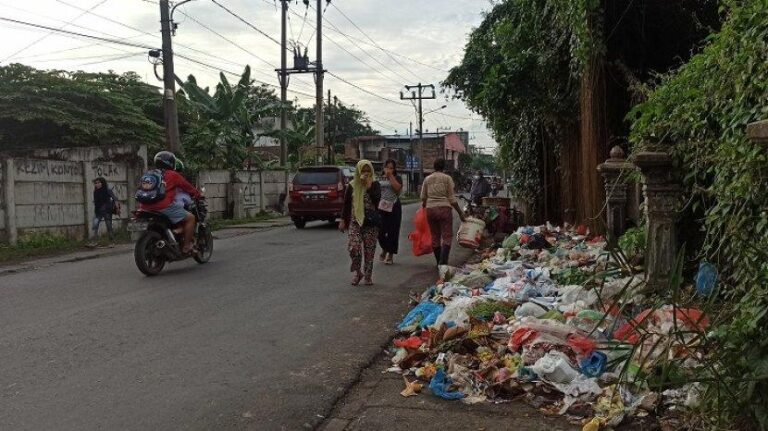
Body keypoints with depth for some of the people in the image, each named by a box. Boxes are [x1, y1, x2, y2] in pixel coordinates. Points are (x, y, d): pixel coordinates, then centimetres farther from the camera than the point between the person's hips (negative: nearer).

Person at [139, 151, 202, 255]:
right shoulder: (173, 175, 5)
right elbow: (187, 186, 12)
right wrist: (198, 195, 28)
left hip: (146, 207, 7)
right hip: (165, 206, -7)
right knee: (190, 218, 2)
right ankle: (186, 246, -4)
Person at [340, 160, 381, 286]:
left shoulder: (375, 184, 3)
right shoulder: (352, 186, 5)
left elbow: (377, 199, -14)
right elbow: (346, 204, 9)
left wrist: (368, 186, -17)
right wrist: (343, 220, 7)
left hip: (371, 223, 0)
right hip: (355, 221, 0)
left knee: (369, 251, 3)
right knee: (354, 247, -15)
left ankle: (368, 275, 18)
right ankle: (358, 272, 7)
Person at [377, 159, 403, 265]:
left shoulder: (397, 178, 4)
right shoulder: (380, 179, 12)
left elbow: (397, 187, -15)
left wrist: (391, 176, -13)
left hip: (394, 207, -2)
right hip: (381, 207, 2)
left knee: (393, 231, -1)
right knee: (380, 231, -2)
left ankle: (390, 255, 9)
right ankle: (384, 249, 26)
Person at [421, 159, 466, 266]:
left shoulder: (427, 179, 8)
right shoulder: (447, 178, -1)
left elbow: (423, 197, 11)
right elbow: (452, 199, -3)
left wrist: (424, 207, 33)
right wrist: (461, 213, 3)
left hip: (430, 209, 4)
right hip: (444, 209, -4)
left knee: (435, 237, 11)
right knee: (447, 236, -2)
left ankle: (439, 262, 15)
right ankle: (443, 262, -18)